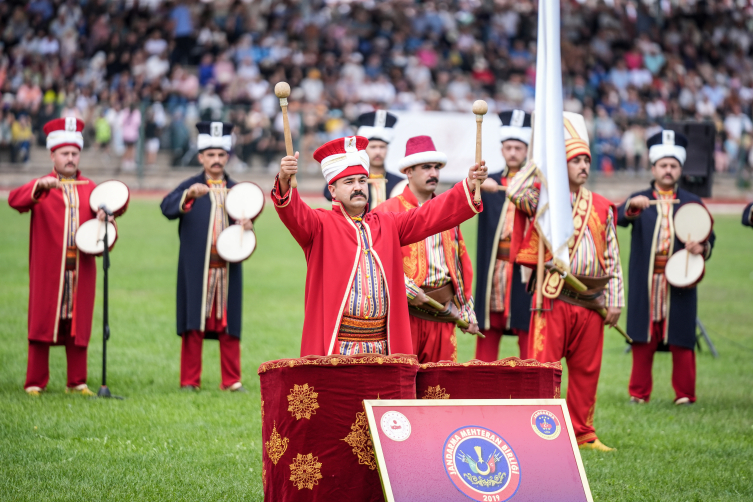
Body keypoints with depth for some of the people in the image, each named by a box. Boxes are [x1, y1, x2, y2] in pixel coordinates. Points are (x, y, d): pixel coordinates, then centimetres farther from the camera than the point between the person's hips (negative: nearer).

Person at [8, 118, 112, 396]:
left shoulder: (89, 188, 15)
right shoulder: (41, 187, 4)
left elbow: (100, 215, 13)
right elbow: (15, 200, -13)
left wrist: (104, 218, -11)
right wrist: (39, 186, -31)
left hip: (81, 268, 3)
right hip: (48, 269, -3)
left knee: (78, 325, 4)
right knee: (42, 323, -1)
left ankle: (77, 382, 10)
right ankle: (35, 382, 3)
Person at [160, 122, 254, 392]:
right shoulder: (190, 186, 3)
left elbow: (244, 221, 16)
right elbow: (167, 208, -14)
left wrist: (247, 225, -8)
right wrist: (189, 195, -33)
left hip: (228, 268, 3)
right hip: (196, 269, -3)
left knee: (229, 325, 4)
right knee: (194, 324, 0)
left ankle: (232, 380, 9)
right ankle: (190, 380, 6)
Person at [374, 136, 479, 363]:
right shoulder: (388, 211, -1)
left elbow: (462, 264, 20)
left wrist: (467, 311, 14)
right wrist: (409, 290, -16)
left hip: (443, 311, 5)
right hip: (405, 310, -5)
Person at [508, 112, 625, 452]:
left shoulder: (602, 207, 12)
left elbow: (612, 258, 14)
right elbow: (517, 192, -20)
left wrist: (614, 301, 8)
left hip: (592, 299, 4)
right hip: (554, 296, -4)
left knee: (586, 369, 9)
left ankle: (583, 432, 19)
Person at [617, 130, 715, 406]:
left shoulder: (692, 203, 13)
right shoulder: (639, 200, 10)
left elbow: (709, 238, 12)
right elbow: (621, 219, -11)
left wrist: (702, 247, -12)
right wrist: (632, 206, -33)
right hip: (646, 283, 0)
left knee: (681, 340, -1)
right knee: (642, 339, 2)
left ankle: (684, 394, 6)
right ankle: (639, 393, 9)